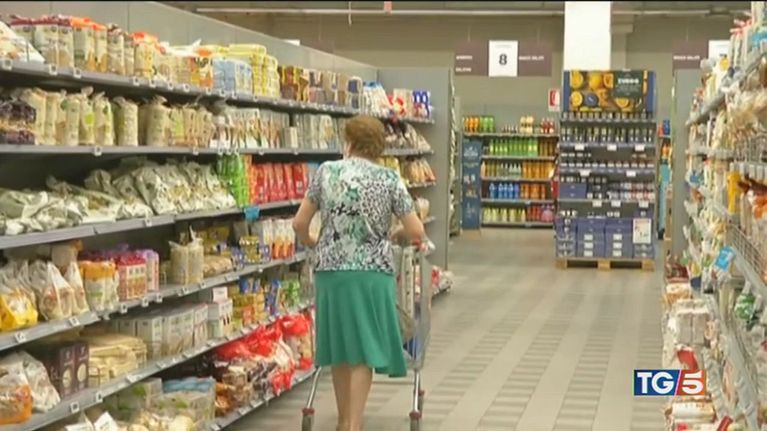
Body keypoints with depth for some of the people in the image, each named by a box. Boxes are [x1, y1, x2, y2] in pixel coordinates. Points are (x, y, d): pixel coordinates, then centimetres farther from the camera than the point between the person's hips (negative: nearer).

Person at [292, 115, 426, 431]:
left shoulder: (326, 172, 0)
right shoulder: (390, 179, -2)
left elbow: (299, 224, 3)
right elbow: (416, 232, -2)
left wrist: (310, 243, 24)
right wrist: (392, 235, 20)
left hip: (331, 271, 2)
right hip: (372, 272, -2)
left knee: (340, 350, 14)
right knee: (363, 352, 2)